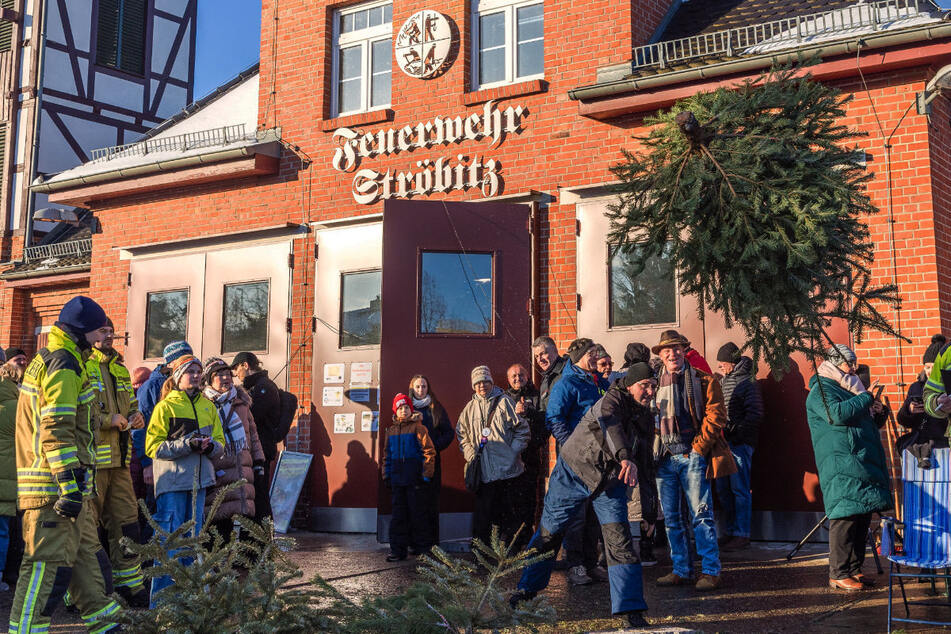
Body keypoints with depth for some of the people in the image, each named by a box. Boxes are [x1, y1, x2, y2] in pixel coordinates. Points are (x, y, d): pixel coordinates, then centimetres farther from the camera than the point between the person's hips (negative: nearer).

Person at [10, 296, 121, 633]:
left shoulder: (46, 360, 20)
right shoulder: (63, 365, -14)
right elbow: (57, 431, -22)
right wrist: (69, 486, -24)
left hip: (67, 486, 11)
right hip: (56, 484, -11)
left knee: (87, 554, 16)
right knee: (50, 562, -7)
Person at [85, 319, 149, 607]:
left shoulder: (120, 370, 20)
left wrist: (134, 417, 8)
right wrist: (107, 420, -18)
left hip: (118, 458, 8)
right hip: (91, 458, -8)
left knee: (126, 520, 11)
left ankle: (129, 585, 20)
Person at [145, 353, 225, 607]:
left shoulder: (208, 406, 13)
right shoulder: (165, 407, -3)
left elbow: (220, 442, 15)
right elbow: (153, 447, -8)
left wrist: (210, 446, -9)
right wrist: (188, 445, -19)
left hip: (198, 480, 5)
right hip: (172, 481, -5)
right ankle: (160, 600, 3)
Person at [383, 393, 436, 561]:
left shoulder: (417, 427, -3)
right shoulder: (391, 430, 13)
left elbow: (429, 451, -6)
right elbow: (387, 455, 20)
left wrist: (426, 474, -9)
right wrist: (386, 476, 14)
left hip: (414, 478, -5)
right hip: (397, 479, 5)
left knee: (418, 512, 1)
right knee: (398, 513, 6)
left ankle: (423, 547, 13)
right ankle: (397, 549, 10)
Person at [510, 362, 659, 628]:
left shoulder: (645, 415, 3)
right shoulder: (613, 399, -20)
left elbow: (643, 454, 17)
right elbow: (609, 424, -42)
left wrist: (643, 485, 14)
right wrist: (625, 458, -58)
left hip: (610, 481, 5)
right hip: (575, 472, -4)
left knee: (619, 538, -11)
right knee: (549, 531, 9)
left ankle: (631, 608, -5)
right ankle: (528, 588, 29)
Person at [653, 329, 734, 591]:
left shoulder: (702, 380, 2)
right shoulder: (655, 383, 13)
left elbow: (716, 414, -3)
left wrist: (699, 447, -9)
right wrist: (654, 451, 8)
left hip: (692, 455, -4)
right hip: (665, 458, 5)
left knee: (701, 515, -4)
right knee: (671, 518, 8)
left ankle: (711, 572, 3)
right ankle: (680, 570, 16)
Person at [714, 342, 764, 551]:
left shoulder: (747, 381, -7)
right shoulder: (724, 381, 17)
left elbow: (755, 415, -12)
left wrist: (734, 431, -17)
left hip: (740, 442, -8)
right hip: (724, 442, 8)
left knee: (740, 489, -4)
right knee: (723, 489, 10)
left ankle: (742, 535, 2)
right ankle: (731, 531, 20)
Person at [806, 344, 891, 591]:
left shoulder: (845, 389, 24)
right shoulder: (821, 390, -5)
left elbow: (864, 424, 31)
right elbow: (837, 414, -23)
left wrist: (877, 415, 10)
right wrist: (866, 397, -13)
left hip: (863, 464, 9)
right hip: (841, 466, -9)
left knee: (862, 518, 10)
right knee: (845, 517, -11)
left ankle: (854, 569, 18)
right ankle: (839, 573, -6)